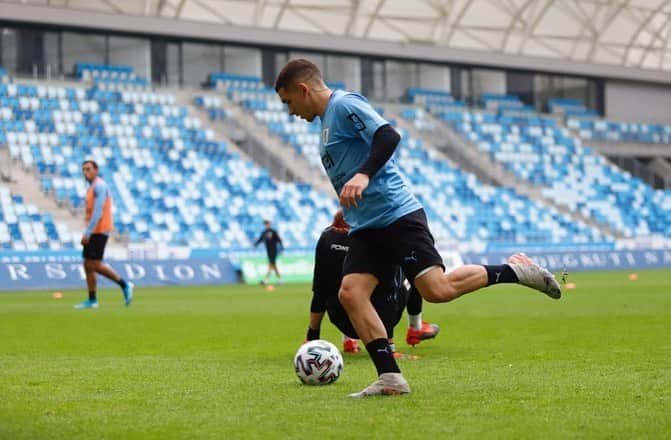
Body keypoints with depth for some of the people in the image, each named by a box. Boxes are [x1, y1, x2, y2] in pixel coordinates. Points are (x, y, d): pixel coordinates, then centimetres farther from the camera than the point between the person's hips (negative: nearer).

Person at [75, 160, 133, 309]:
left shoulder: (99, 186, -12)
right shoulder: (91, 187, 18)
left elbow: (98, 212, -21)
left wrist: (87, 233, -24)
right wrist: (88, 233, 19)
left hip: (99, 231, -10)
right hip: (93, 233, 10)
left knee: (95, 265, -11)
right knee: (88, 265, 6)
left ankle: (124, 284, -1)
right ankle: (92, 300, 7)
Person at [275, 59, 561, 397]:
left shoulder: (344, 104, -7)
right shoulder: (328, 119, 23)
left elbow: (389, 136, -21)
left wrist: (363, 176, -33)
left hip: (396, 215, -10)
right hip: (365, 228, 10)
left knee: (436, 290, -16)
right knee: (350, 292, -7)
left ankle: (513, 271, 3)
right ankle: (390, 379, -10)